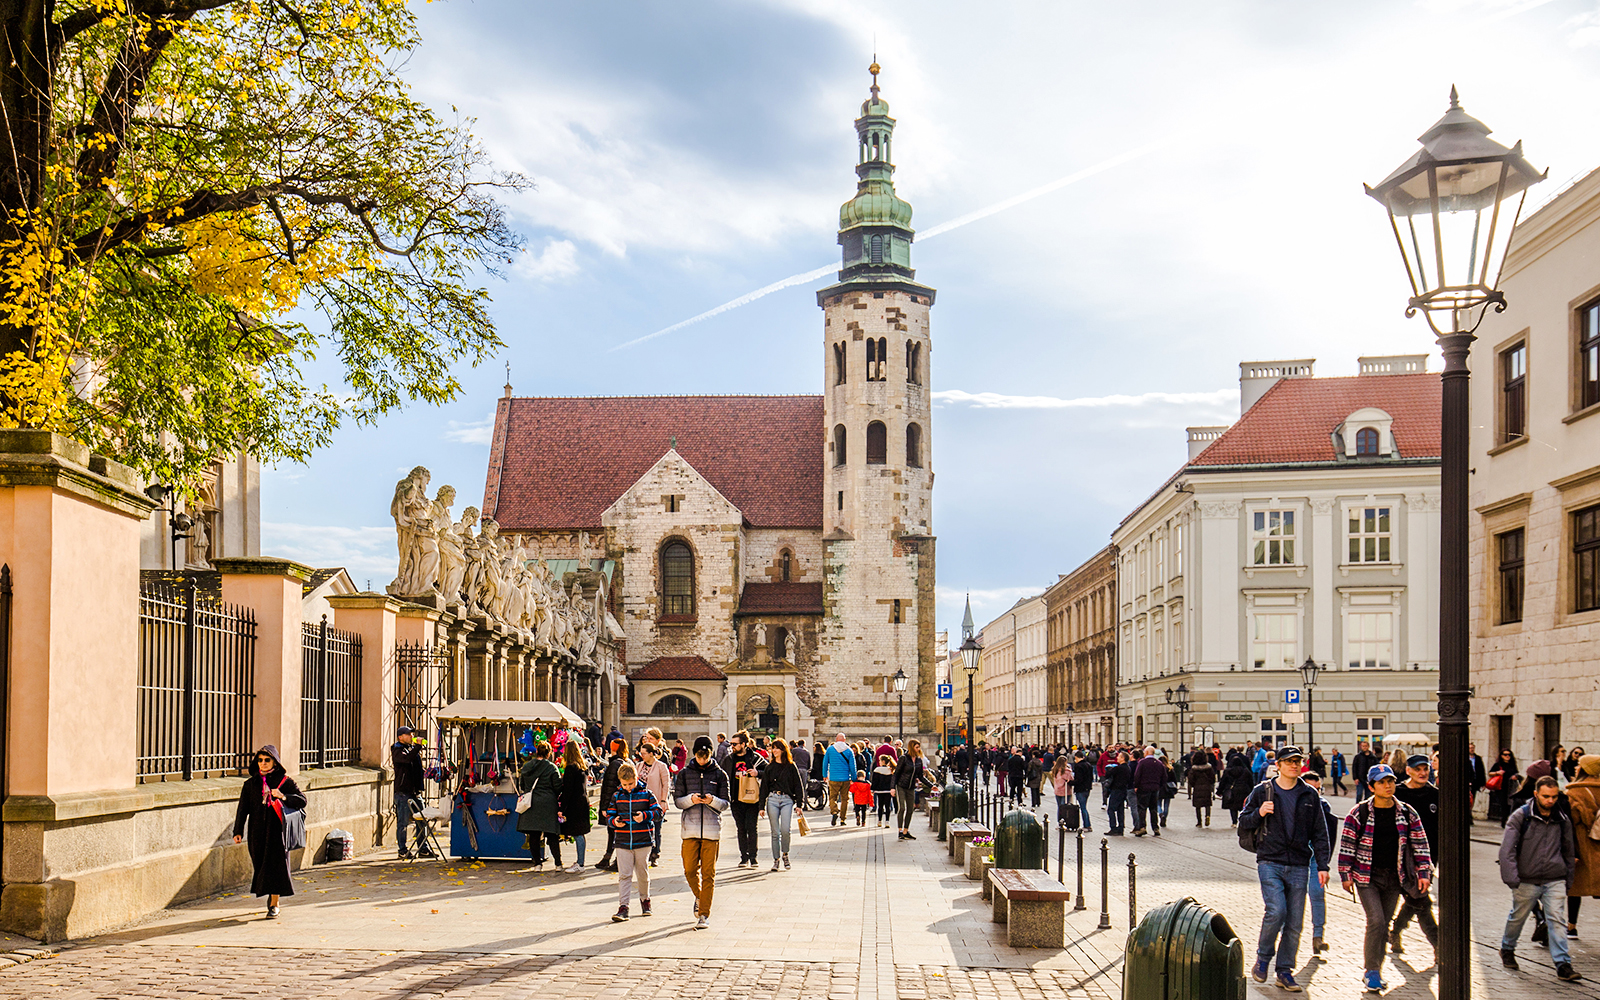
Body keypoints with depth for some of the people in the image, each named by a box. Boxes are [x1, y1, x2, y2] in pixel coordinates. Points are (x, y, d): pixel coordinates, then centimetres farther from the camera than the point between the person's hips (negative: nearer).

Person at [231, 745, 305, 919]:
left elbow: (302, 800, -3)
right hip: (258, 831, 3)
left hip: (277, 830, -3)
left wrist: (283, 797, -19)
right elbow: (243, 808, 5)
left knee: (276, 864, -8)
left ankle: (274, 905, -2)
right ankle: (272, 894, 34)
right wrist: (238, 831, -2)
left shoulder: (284, 781, 1)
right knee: (260, 864, 7)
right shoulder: (251, 783, 8)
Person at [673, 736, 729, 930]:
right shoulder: (684, 774, 7)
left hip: (712, 829, -1)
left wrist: (712, 800, -16)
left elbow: (725, 803, 5)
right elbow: (677, 800, 6)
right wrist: (691, 799, -14)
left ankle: (704, 915, 3)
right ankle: (699, 897, 32)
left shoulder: (720, 774, 5)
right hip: (690, 829, 1)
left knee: (708, 873, -2)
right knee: (690, 870, 2)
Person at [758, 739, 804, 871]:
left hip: (787, 800, -2)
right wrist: (762, 806, 6)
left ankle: (785, 854, 9)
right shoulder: (770, 767, 11)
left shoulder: (791, 766, 5)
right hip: (772, 799, 2)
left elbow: (799, 785, 6)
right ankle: (776, 859, 9)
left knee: (785, 830, -13)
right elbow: (764, 786, 11)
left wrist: (799, 803, -1)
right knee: (775, 832, 1)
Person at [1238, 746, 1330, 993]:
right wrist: (1258, 814, -11)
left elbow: (1320, 833, 12)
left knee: (1295, 922, 2)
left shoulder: (1310, 795, 9)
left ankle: (1285, 971, 14)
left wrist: (1322, 865, 4)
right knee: (1276, 911, -18)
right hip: (1270, 862, -2)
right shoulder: (1262, 792, 4)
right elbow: (1243, 826, 9)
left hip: (1299, 866, 2)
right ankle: (1263, 957, 4)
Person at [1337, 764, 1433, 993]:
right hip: (1367, 877, -3)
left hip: (1394, 878, 3)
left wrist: (1424, 873, 0)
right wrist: (1345, 875, -4)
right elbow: (1347, 845, -2)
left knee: (1383, 925, 9)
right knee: (1376, 921, -15)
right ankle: (1371, 972, -4)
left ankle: (1374, 973, 22)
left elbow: (1420, 845, 8)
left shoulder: (1407, 814, 3)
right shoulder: (1359, 814, -5)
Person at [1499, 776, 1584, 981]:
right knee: (1518, 917, 13)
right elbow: (1507, 848, -11)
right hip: (1527, 880, -2)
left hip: (1555, 880, 2)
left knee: (1556, 919, -8)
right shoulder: (1521, 817, -7)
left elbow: (1569, 851, 18)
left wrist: (1568, 878, 17)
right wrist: (1511, 878, -18)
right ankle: (1507, 949, 37)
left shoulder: (1563, 820, 5)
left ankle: (1563, 964, -8)